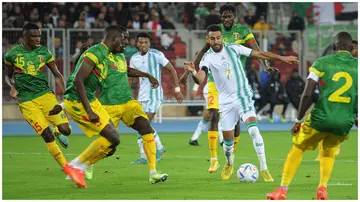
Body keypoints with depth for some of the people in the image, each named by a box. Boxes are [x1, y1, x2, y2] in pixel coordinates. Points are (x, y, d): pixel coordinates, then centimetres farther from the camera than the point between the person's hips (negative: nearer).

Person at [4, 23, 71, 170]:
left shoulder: (44, 52, 3)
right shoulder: (12, 54, 0)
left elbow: (57, 75, 12)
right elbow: (8, 76, 15)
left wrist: (64, 92, 0)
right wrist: (13, 87, -5)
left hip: (45, 94, 2)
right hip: (26, 101, -2)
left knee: (66, 130, -11)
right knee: (47, 136, -11)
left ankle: (56, 130, 27)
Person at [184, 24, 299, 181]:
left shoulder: (233, 49, -4)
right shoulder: (207, 58, -7)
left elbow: (259, 54, 2)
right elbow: (200, 79, -24)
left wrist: (282, 58, 0)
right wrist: (193, 73, -47)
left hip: (243, 96, -1)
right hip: (226, 101, 1)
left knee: (253, 129, -20)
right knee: (227, 139, 5)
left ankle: (264, 169, -18)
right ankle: (229, 165, 37)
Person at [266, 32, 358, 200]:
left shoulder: (322, 62, 0)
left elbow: (307, 94, -6)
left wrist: (298, 120, 3)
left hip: (321, 118, -2)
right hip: (345, 122, 2)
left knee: (298, 148, 21)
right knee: (329, 152, 29)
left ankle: (282, 191, 15)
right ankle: (322, 188, 10)